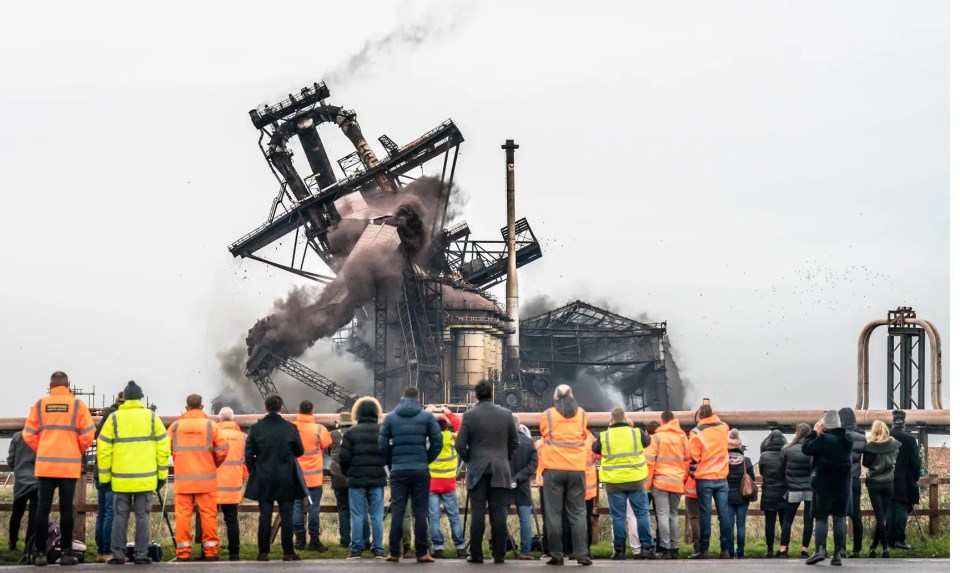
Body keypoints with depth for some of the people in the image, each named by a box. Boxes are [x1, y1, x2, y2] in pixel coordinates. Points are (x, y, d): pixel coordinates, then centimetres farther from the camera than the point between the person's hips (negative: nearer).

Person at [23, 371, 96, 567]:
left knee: (43, 508, 4)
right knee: (66, 509, 3)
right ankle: (66, 552, 3)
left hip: (45, 465, 1)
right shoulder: (78, 405, -1)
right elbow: (88, 434, -4)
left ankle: (40, 553, 1)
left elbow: (29, 435, 2)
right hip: (69, 466, -1)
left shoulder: (40, 405, 4)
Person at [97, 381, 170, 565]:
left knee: (120, 517, 7)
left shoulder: (114, 418, 1)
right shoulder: (151, 417, 2)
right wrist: (162, 475, 7)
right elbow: (163, 448, 1)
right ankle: (141, 555, 3)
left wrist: (105, 477, 6)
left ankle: (118, 555, 4)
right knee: (142, 517, 4)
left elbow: (104, 449, 0)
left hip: (121, 478, 0)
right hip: (146, 478, 0)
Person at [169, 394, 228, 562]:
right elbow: (222, 448, -3)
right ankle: (210, 550, 4)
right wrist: (215, 464, 15)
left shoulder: (176, 426, 3)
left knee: (183, 514, 4)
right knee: (208, 514, 4)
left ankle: (183, 552, 3)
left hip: (182, 478, 1)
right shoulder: (210, 425, 0)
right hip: (206, 478, -1)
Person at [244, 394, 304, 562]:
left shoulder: (256, 428, -4)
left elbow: (248, 454, -2)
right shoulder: (290, 428, -5)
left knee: (265, 515, 4)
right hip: (286, 478, -1)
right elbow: (299, 451, 7)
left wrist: (253, 470, 14)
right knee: (286, 515, 3)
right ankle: (288, 552, 3)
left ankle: (263, 552, 3)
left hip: (263, 479, 1)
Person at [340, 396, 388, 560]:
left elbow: (344, 457, -6)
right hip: (377, 479, 1)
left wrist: (348, 474, 11)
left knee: (357, 515, 3)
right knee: (377, 515, 6)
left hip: (356, 479, -1)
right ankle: (378, 549, 4)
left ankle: (356, 549, 1)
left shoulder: (351, 432, -4)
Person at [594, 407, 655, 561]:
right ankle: (647, 547, 4)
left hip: (614, 482, 0)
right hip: (635, 480, 0)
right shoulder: (636, 433, -4)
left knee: (618, 516, 5)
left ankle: (619, 550, 6)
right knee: (642, 513, 7)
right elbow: (647, 441, 17)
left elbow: (595, 449, 15)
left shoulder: (604, 437, -5)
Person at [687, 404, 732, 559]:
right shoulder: (723, 428, 3)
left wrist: (693, 470, 8)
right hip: (722, 478, 3)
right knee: (723, 513, 3)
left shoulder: (697, 432, -10)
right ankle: (727, 549, 1)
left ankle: (704, 550, 1)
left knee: (705, 514, 1)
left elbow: (693, 457, -7)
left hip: (704, 478, -3)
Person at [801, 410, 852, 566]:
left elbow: (806, 448, -12)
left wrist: (814, 432, -1)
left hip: (824, 484, -5)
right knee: (839, 518, 5)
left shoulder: (823, 438, -15)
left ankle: (820, 549, -18)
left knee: (821, 518, -1)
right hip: (842, 484, 5)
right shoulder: (847, 440, 6)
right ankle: (838, 554, 1)